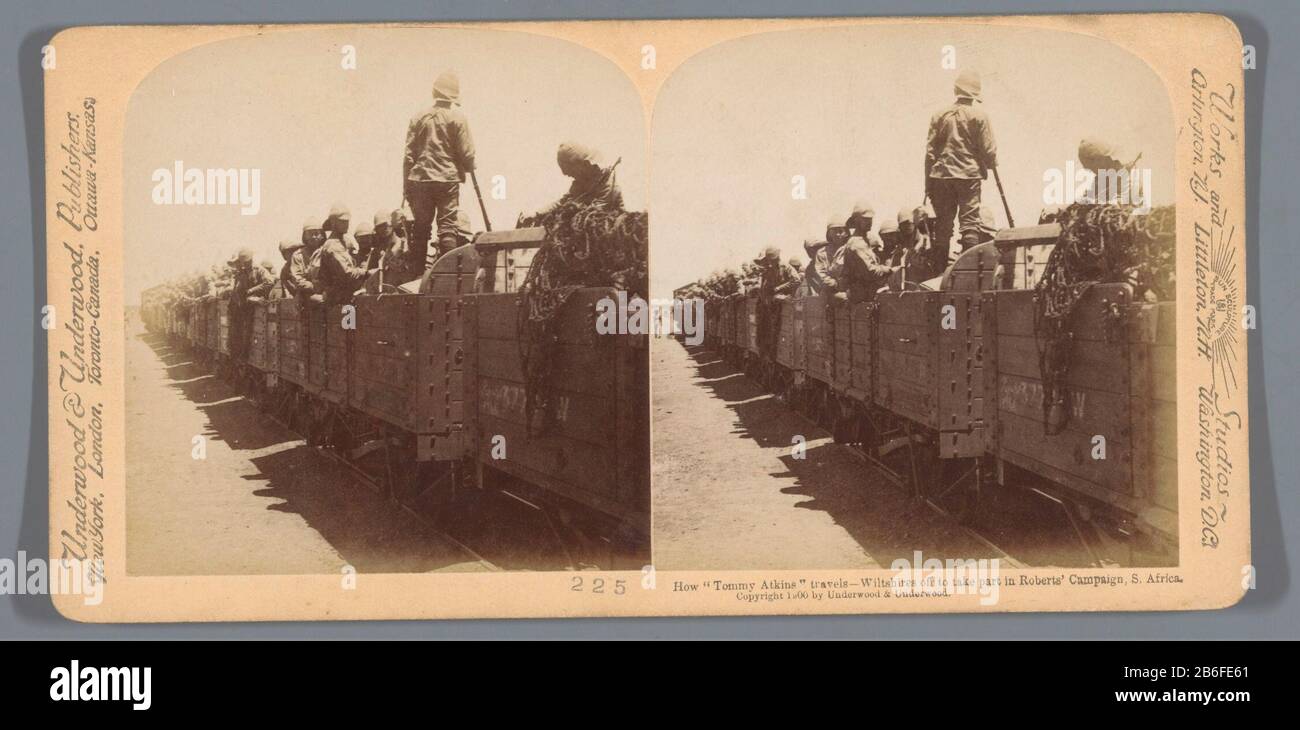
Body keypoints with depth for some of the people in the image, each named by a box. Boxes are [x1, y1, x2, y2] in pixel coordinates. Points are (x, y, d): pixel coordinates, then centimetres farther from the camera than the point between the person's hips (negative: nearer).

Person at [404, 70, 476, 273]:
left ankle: (418, 271, 8)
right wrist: (469, 169, 16)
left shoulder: (419, 118, 5)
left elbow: (409, 154, 5)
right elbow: (466, 152, -5)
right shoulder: (457, 118, -4)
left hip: (420, 179, 3)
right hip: (448, 179, -3)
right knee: (447, 226, -2)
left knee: (421, 227, 7)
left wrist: (407, 184, 11)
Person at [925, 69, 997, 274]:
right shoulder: (979, 116, -4)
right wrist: (991, 164, 17)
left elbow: (930, 151, 5)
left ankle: (940, 269, 8)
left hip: (942, 175, 3)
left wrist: (929, 182, 11)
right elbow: (988, 150, -5)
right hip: (969, 175, -3)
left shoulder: (940, 115, 4)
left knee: (943, 223, 7)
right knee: (969, 221, -2)